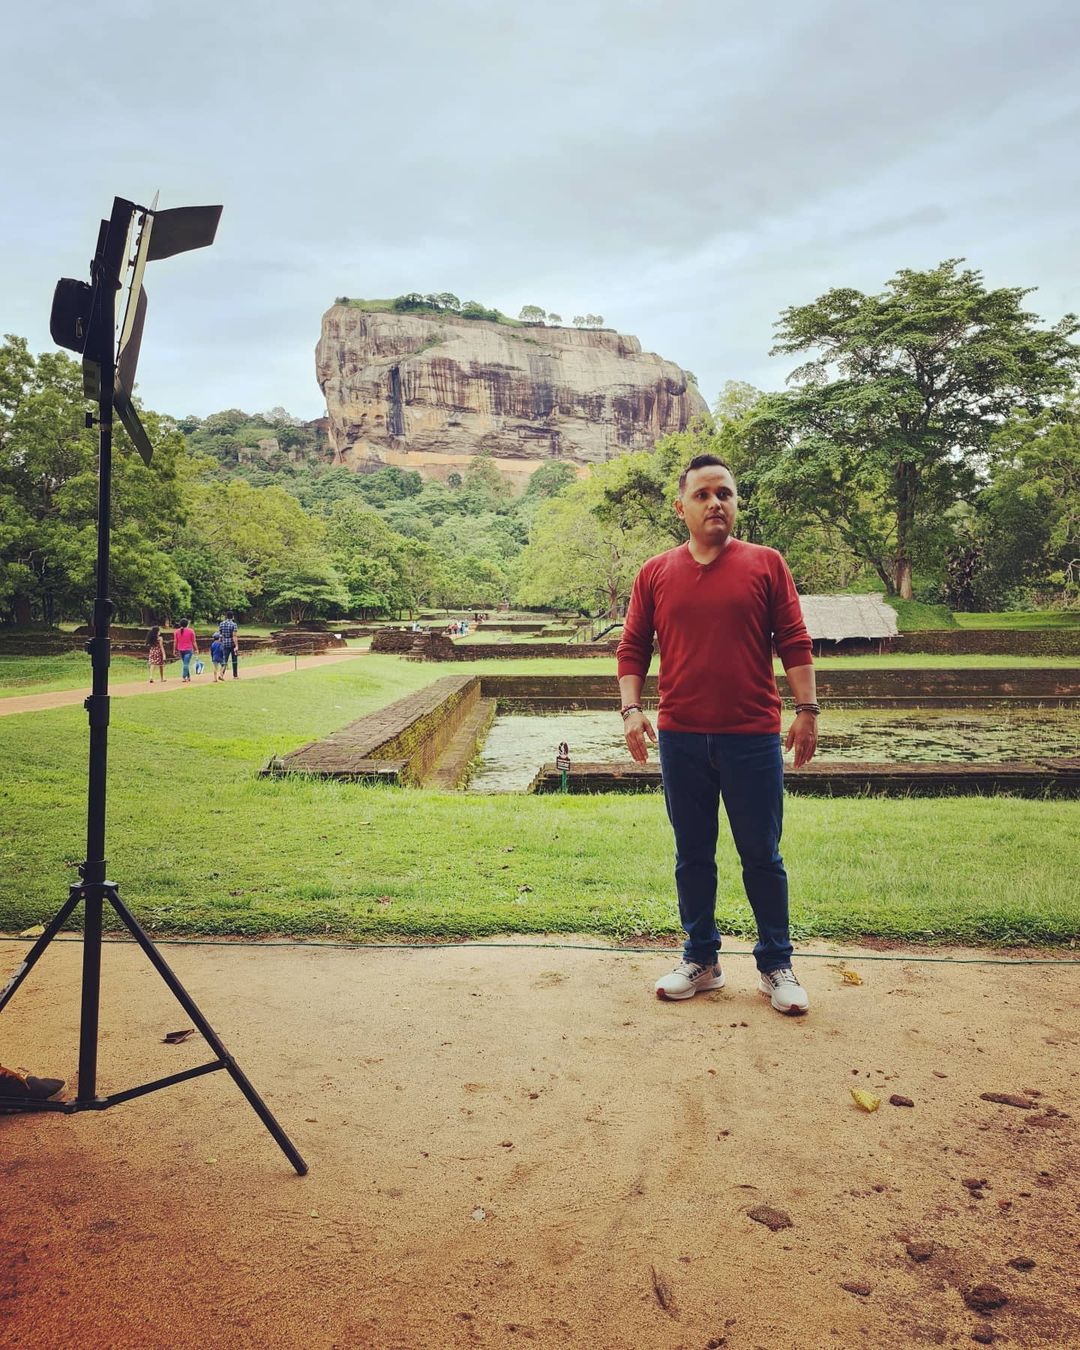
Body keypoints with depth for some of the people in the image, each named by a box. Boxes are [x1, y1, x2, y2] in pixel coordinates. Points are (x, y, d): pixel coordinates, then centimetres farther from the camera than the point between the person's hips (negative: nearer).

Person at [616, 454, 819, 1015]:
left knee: (762, 855, 7)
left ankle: (776, 967, 23)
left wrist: (806, 708, -6)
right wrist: (631, 708, -4)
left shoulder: (766, 564, 3)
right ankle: (700, 960, 27)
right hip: (681, 738, 2)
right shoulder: (656, 574, 6)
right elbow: (632, 648, 7)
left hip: (753, 737, -2)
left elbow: (794, 642, 1)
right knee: (692, 855, 12)